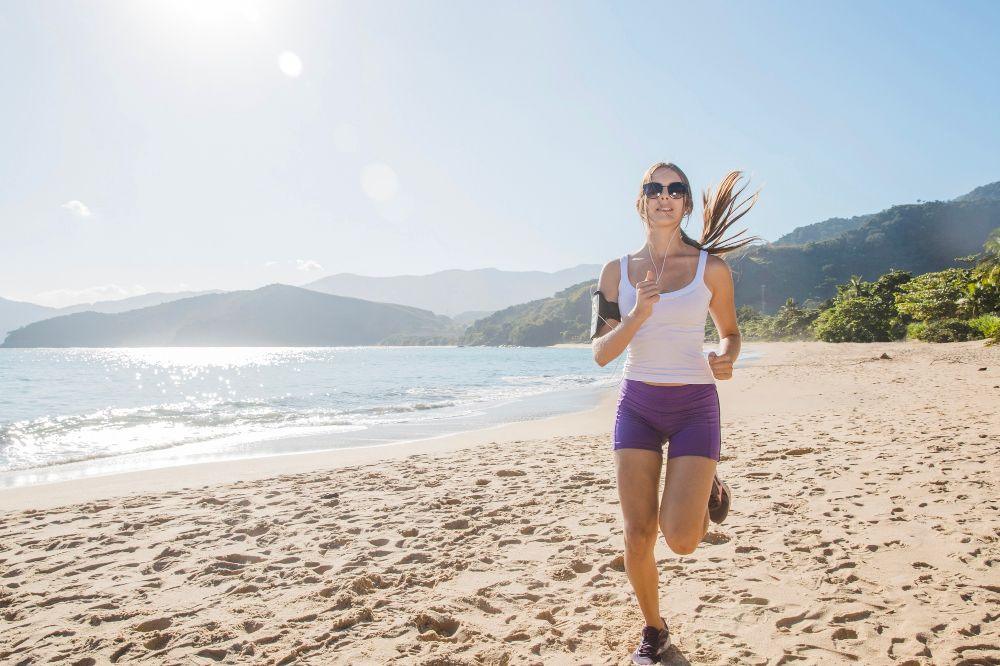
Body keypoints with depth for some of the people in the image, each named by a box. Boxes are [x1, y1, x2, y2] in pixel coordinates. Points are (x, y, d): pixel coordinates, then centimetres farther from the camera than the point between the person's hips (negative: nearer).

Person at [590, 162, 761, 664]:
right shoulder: (617, 272, 1)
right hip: (637, 404, 2)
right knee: (637, 536, 1)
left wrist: (726, 359, -10)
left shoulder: (712, 268, -2)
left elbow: (730, 332, 13)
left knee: (680, 539, -10)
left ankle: (707, 489, 26)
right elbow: (600, 353, -2)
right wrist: (637, 316, -19)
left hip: (694, 405, -1)